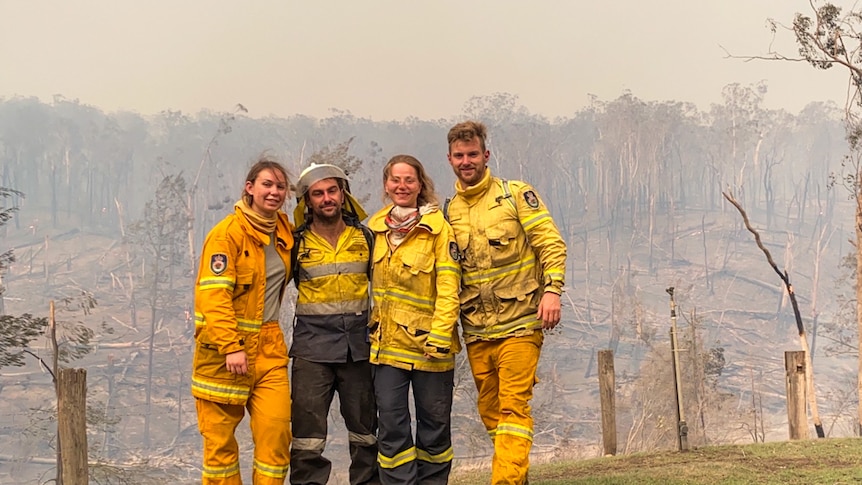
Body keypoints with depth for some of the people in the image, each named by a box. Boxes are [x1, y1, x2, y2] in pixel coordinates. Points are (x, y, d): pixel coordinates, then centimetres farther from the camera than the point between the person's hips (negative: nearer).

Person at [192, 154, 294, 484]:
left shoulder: (284, 230, 9)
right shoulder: (228, 232, -10)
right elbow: (213, 294, -17)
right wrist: (231, 346, -25)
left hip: (269, 348, 5)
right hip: (223, 348, -5)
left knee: (276, 429, -6)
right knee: (220, 436, 3)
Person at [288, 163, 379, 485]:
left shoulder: (365, 237, 5)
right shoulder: (297, 243, -1)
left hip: (359, 345, 2)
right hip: (312, 346, -2)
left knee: (365, 428, 11)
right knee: (308, 430, -1)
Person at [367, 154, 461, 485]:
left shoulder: (437, 227, -8)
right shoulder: (375, 227, 6)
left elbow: (448, 287, -13)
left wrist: (440, 336, -20)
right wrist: (373, 323, 11)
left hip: (427, 342, -3)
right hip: (387, 340, 4)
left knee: (434, 423, 8)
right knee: (391, 424, 0)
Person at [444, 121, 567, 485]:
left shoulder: (516, 195, -1)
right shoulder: (449, 211, 11)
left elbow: (551, 243, -5)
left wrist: (552, 290, -18)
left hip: (519, 323, -5)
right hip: (476, 331, 5)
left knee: (513, 407, -10)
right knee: (489, 410, 10)